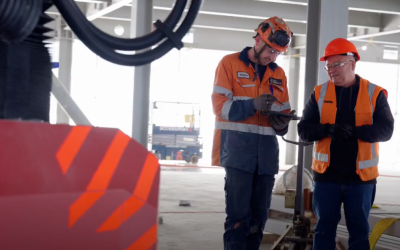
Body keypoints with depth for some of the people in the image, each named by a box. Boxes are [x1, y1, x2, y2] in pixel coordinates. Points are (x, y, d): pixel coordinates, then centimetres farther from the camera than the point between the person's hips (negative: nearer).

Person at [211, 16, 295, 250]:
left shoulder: (279, 73, 16)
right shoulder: (230, 63, 0)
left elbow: (285, 111, 19)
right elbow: (220, 105, -9)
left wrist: (282, 123, -5)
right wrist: (253, 105, -23)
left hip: (267, 150, 6)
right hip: (238, 148, -5)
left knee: (259, 214, 7)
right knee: (239, 213, -10)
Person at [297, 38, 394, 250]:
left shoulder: (374, 94, 0)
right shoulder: (319, 94, 4)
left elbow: (385, 130, -8)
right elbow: (304, 130, -1)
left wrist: (354, 131, -23)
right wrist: (329, 129, -20)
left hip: (361, 176, -1)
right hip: (327, 175, 1)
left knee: (359, 230, 8)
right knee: (324, 228, 7)